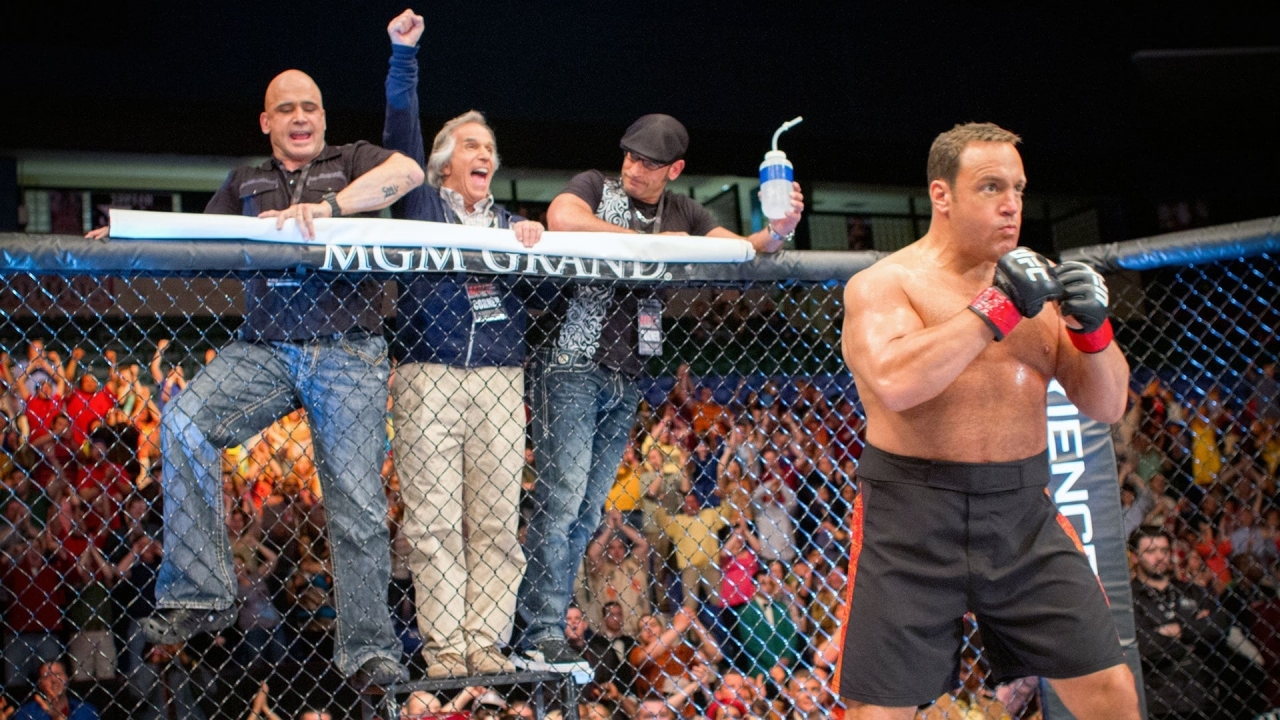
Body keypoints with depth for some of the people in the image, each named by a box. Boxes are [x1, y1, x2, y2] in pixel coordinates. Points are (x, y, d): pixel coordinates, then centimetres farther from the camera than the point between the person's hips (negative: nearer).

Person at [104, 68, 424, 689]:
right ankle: (198, 595, -17)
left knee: (357, 503, -6)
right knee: (185, 421, -23)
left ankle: (368, 649, 4)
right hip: (264, 350, 3)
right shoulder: (244, 184, 24)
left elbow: (408, 172, -9)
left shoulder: (352, 162, 12)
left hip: (347, 352, -3)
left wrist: (327, 206, -20)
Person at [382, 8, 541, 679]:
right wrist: (403, 54, -4)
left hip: (499, 378, 3)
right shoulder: (423, 206, 14)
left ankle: (486, 642, 2)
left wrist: (532, 240, -9)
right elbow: (401, 132, 3)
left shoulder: (508, 223, 23)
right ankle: (444, 648, -2)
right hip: (429, 374, -3)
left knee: (496, 520, -2)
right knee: (434, 521, -5)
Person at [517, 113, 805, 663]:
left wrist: (776, 233, -18)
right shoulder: (595, 186, -1)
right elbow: (561, 219, -22)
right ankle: (544, 631, -3)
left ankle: (542, 615, 18)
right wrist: (647, 243, -15)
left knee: (588, 510, 8)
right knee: (562, 497, -10)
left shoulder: (682, 214, 13)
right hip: (572, 366, -6)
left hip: (625, 378, 6)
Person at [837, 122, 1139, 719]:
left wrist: (1093, 328, -9)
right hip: (915, 520, -4)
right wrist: (999, 306, -21)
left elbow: (1106, 406, 11)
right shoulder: (882, 285, -5)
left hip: (1023, 515, 5)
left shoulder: (1035, 282, 10)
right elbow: (895, 382, -26)